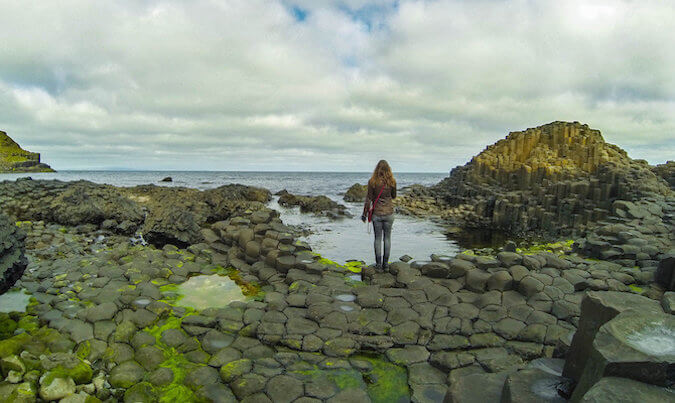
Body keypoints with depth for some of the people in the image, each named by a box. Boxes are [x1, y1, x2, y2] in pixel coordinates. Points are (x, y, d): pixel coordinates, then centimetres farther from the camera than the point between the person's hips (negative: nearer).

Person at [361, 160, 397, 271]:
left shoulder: (372, 182, -10)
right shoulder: (392, 181, -6)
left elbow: (369, 199, -7)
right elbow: (394, 196, 8)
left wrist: (365, 213, 1)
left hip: (377, 214, -1)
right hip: (389, 213, 1)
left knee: (378, 239, 9)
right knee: (387, 238, 11)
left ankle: (378, 264, 12)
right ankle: (386, 263, 14)